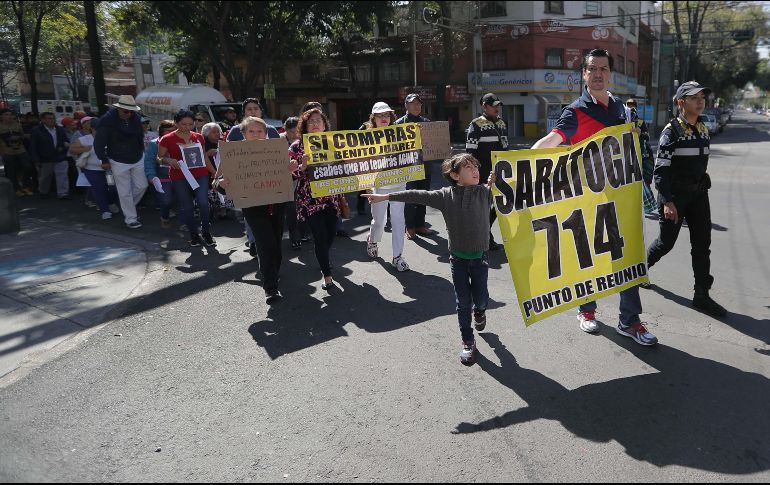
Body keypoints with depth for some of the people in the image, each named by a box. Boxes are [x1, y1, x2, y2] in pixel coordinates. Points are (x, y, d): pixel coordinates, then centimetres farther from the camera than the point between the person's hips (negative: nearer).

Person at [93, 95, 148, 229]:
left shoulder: (136, 118, -6)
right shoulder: (107, 121, -19)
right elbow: (99, 143, -14)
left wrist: (141, 151, 8)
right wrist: (104, 160, -13)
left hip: (137, 159, 5)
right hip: (119, 162, -5)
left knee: (142, 186, 10)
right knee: (125, 192, 1)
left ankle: (128, 208, 35)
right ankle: (131, 219, 12)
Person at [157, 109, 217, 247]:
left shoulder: (198, 137, 9)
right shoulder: (167, 139, -1)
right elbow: (159, 158, 3)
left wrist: (215, 173, 17)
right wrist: (168, 160, -18)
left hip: (200, 175, 2)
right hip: (179, 178, -2)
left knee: (203, 203, -11)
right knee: (186, 207, 2)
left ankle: (206, 233, 6)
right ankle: (194, 235, 18)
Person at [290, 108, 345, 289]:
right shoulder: (297, 146, -3)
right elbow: (290, 174, -7)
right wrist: (303, 166, -23)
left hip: (331, 197, 4)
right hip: (310, 198, -4)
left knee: (331, 234, 10)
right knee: (321, 237, -4)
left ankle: (323, 259, 43)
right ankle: (327, 274, 13)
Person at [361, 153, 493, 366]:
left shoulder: (485, 192, -6)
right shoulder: (445, 196, -7)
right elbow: (418, 196, -7)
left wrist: (496, 182, -26)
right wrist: (386, 197, -7)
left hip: (480, 257, 0)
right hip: (458, 257, 0)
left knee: (480, 298, 8)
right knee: (463, 301, 6)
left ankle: (479, 311, 47)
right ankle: (468, 342, 23)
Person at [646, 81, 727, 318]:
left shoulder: (703, 128, 9)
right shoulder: (672, 130, -11)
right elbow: (661, 169, -16)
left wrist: (701, 185, 19)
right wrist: (667, 201, -22)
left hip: (698, 192, 6)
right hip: (675, 194, -6)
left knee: (702, 245, 3)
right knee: (667, 241, 4)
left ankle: (702, 295, 9)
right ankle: (643, 266, 34)